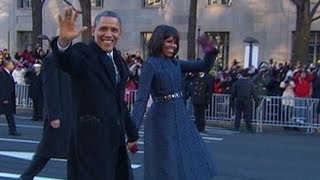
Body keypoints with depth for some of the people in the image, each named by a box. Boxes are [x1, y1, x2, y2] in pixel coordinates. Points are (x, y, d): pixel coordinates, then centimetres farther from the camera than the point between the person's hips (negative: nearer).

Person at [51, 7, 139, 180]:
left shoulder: (118, 60, 13)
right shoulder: (84, 53, -9)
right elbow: (67, 61, -34)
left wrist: (132, 133, 26)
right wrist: (64, 41, -55)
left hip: (115, 140, 8)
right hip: (90, 141, -8)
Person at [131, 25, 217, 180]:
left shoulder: (175, 63, 9)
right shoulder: (150, 65, -12)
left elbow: (204, 67, 10)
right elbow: (141, 99, -18)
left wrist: (210, 52, -10)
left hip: (181, 117, 8)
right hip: (162, 120, -8)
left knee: (192, 162, 16)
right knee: (166, 167, 3)